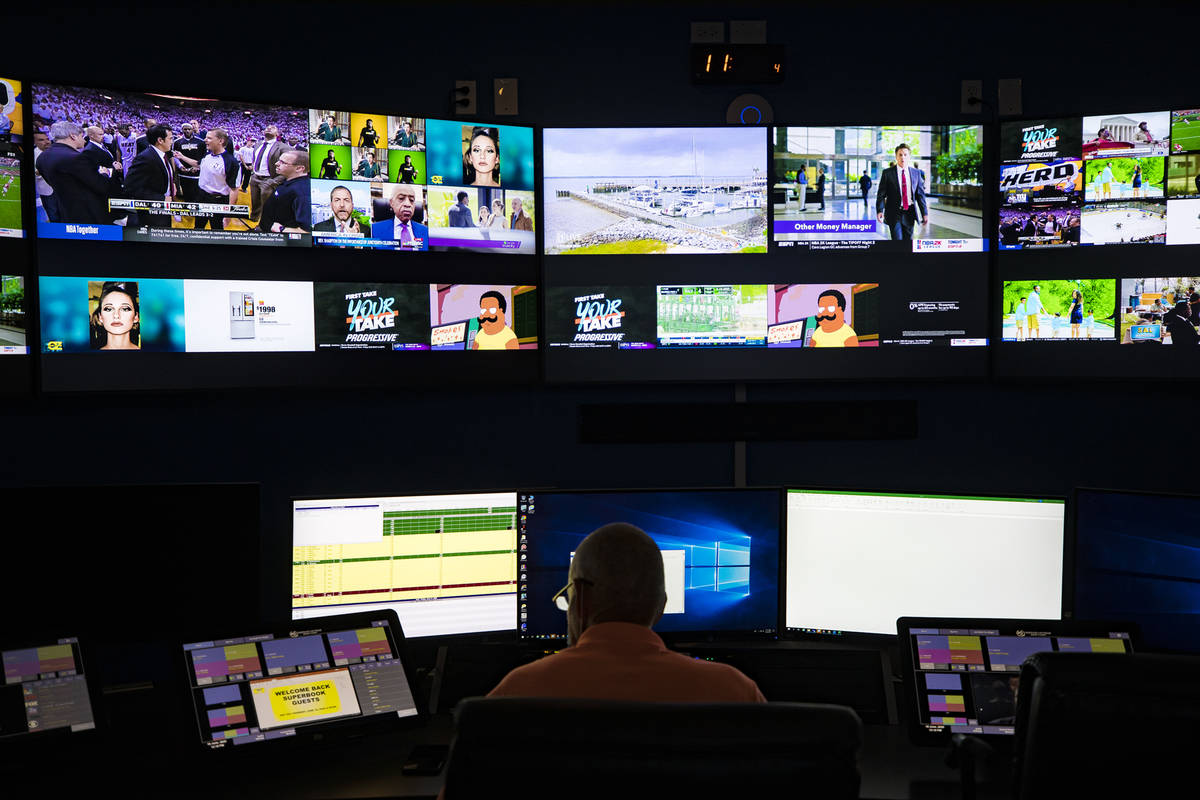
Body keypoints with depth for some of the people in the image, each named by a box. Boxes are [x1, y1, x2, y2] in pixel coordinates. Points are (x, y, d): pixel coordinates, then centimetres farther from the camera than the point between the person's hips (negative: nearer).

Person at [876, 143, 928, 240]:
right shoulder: (887, 173, -1)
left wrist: (925, 213, 2)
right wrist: (879, 210, -17)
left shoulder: (916, 173, 7)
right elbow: (881, 194, -3)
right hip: (894, 213, -3)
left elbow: (920, 194, 8)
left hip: (909, 213, 3)